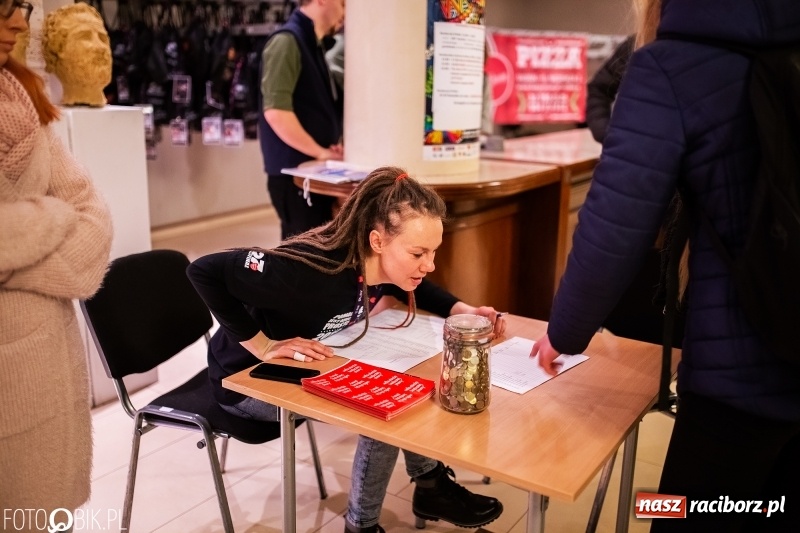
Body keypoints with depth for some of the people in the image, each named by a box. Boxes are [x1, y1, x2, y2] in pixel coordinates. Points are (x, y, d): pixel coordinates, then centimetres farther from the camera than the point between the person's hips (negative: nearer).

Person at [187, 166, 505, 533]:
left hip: (306, 367, 7)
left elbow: (417, 289, 9)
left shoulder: (382, 264, -14)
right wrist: (263, 347, -32)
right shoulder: (314, 270, -37)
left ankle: (430, 485, 15)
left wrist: (464, 311, -9)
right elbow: (204, 271, -37)